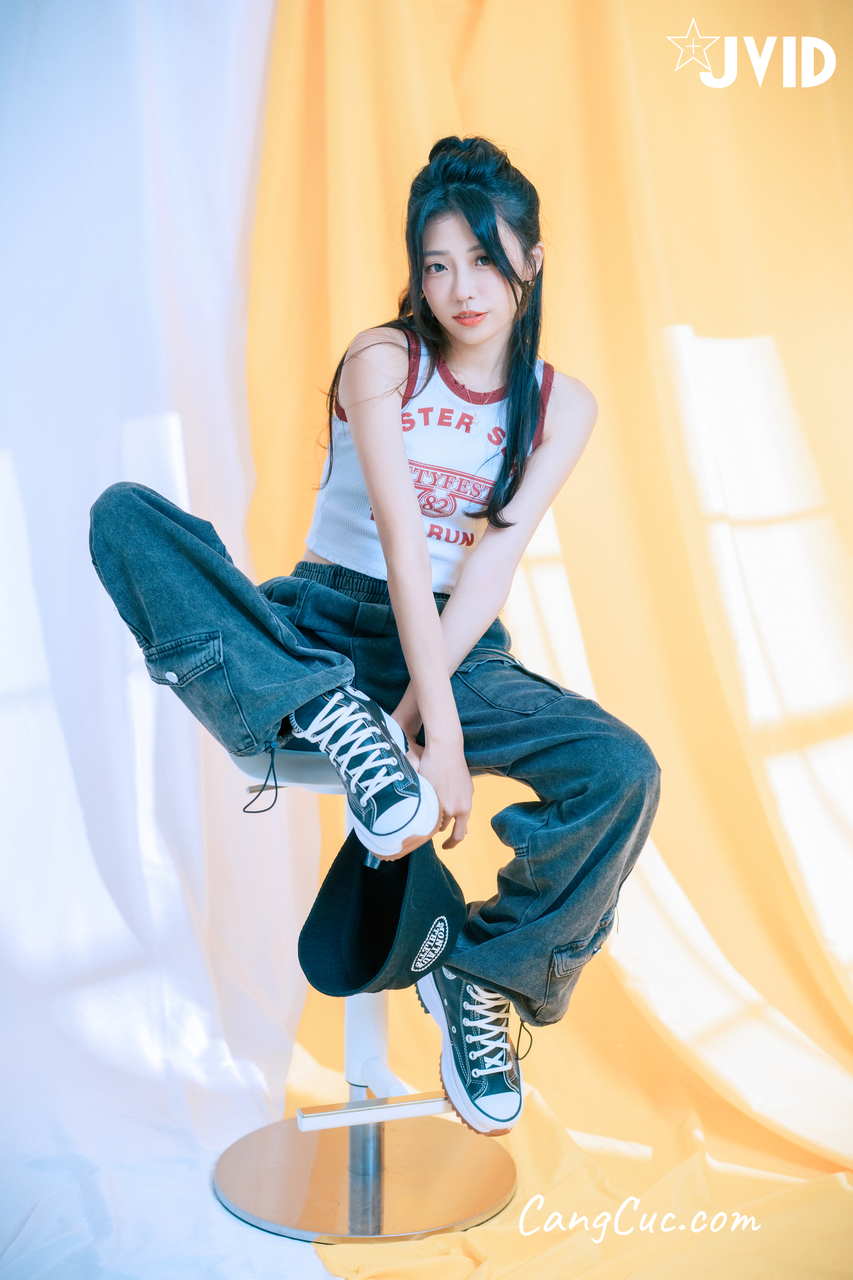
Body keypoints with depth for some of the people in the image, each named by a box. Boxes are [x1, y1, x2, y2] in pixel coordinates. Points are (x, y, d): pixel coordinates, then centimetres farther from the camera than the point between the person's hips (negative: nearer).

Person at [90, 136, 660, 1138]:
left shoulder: (562, 406, 1)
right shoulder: (381, 361, -8)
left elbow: (492, 565, -11)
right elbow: (403, 543, -21)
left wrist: (412, 710, -24)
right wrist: (440, 733, -30)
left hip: (458, 647, 2)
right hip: (321, 629, -1)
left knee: (622, 774, -25)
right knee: (123, 517, -23)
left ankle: (485, 972, -1)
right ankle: (337, 720, -33)